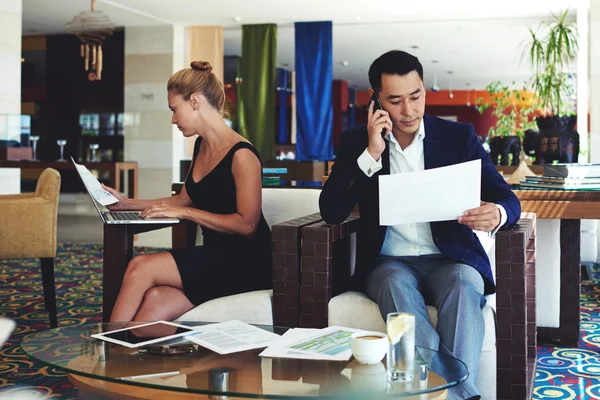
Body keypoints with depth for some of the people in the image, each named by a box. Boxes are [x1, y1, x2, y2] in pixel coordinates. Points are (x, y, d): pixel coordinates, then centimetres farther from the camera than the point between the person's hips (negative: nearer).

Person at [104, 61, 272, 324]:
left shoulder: (241, 155, -14)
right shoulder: (200, 146, 13)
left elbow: (246, 225, -19)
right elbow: (185, 199, 24)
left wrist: (184, 212, -16)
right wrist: (128, 203, 19)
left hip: (246, 262, -7)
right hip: (213, 257, 7)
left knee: (141, 268, -21)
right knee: (156, 301, -23)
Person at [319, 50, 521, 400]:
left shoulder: (460, 137, 5)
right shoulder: (357, 141, 5)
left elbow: (507, 199, -2)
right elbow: (331, 212, -5)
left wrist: (497, 214, -29)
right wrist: (371, 154, -15)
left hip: (449, 260, 0)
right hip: (388, 262, 0)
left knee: (464, 284, -34)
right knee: (397, 284, -35)